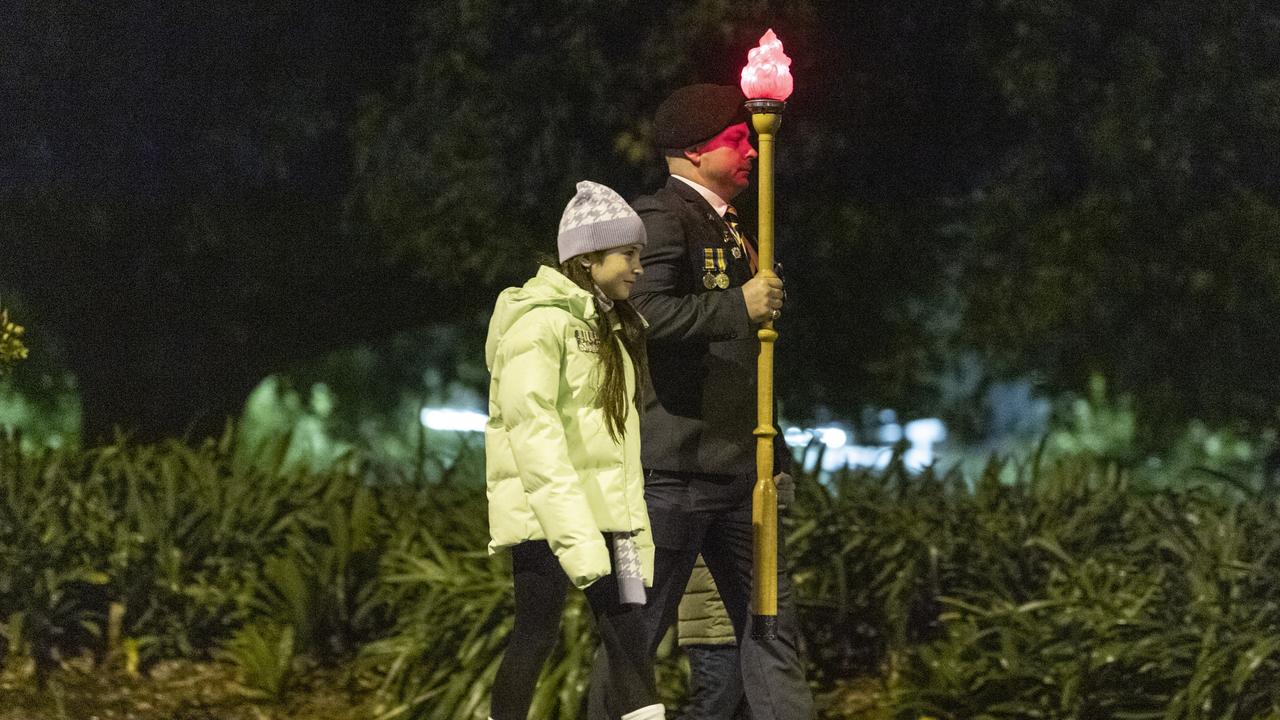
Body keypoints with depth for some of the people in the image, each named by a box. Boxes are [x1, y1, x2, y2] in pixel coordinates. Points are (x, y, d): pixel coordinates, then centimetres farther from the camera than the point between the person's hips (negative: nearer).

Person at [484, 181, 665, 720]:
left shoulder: (609, 324, 19)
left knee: (628, 629, 3)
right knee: (537, 634, -5)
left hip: (604, 507, 8)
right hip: (545, 508, -8)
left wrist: (633, 523, 12)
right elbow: (531, 426, -19)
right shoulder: (540, 320, -10)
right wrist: (572, 525, -26)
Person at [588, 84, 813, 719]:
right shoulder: (661, 217, -8)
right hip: (676, 465, -9)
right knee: (638, 628, -2)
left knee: (771, 623, 4)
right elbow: (647, 313, -27)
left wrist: (775, 455, 23)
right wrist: (739, 306, -21)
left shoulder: (731, 231, 21)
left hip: (738, 470, 9)